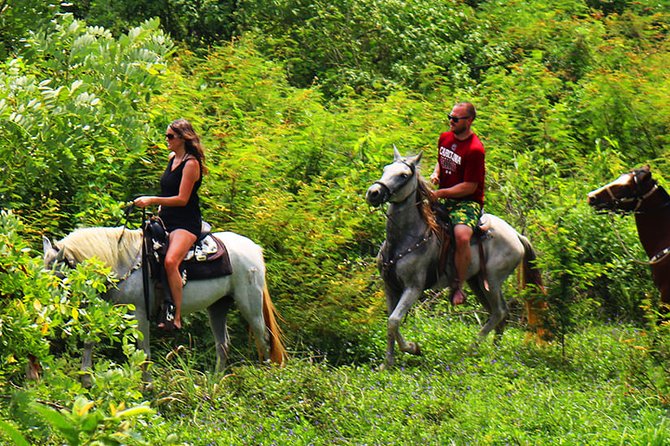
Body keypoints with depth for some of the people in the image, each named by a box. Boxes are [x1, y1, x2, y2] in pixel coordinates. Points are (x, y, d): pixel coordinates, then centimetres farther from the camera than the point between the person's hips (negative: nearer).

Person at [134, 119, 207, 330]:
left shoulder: (191, 163, -13)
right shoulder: (172, 158, 13)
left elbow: (182, 199, -18)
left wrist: (152, 200, -22)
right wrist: (159, 212, 15)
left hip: (186, 223, -10)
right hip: (167, 220, 10)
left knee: (170, 261, -30)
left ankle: (177, 317, -30)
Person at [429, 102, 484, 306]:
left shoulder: (475, 149, -17)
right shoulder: (445, 138, 7)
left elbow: (470, 187, -17)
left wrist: (441, 193, -20)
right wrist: (435, 175, 4)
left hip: (467, 202, -8)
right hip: (443, 198, 8)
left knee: (462, 236, -35)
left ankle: (458, 287, -19)